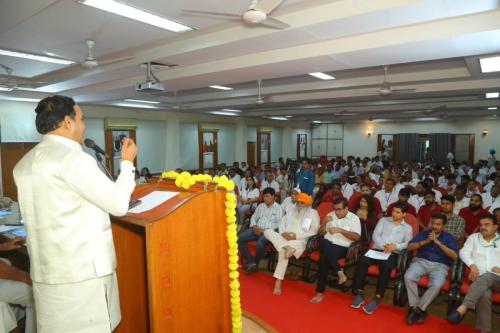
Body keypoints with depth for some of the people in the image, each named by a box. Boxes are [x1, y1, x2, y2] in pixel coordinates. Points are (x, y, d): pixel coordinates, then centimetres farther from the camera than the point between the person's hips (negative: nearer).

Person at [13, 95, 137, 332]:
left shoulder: (24, 164, 11)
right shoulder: (72, 157, -16)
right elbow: (118, 204, -14)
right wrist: (128, 162, -2)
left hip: (46, 271, 8)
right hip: (82, 271, -8)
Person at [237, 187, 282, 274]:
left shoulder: (278, 208, 0)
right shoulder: (260, 206, 19)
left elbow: (278, 223, -9)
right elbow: (254, 217, 18)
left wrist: (264, 230, -17)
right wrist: (254, 226, -4)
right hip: (256, 229, 6)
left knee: (260, 243, -36)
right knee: (239, 238, -16)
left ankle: (255, 263, -7)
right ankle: (250, 262, -14)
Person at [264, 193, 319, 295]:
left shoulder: (313, 213, 6)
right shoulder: (292, 211, 22)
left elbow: (313, 232, -4)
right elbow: (282, 222, 18)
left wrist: (296, 236, -13)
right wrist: (283, 233, -4)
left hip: (300, 240, -6)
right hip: (284, 238, 6)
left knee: (282, 251, -35)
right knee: (268, 231, -20)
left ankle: (278, 282, -31)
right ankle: (287, 248, -35)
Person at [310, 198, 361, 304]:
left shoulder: (354, 218, 3)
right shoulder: (330, 215, 14)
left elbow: (357, 237, -11)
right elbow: (321, 233, 14)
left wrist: (340, 230, -19)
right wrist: (325, 222, -5)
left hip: (342, 248, -4)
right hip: (327, 245, 4)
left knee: (324, 257, -32)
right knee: (324, 243, -35)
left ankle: (320, 292, -23)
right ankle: (339, 272, -29)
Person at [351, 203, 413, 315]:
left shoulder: (407, 228, 18)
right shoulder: (383, 220, 19)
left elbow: (408, 244, 2)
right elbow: (375, 235, 6)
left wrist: (396, 246, -18)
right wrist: (383, 246, -12)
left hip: (393, 254, -1)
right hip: (377, 249, 2)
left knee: (386, 267, -36)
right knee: (362, 261, -28)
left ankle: (377, 299, -30)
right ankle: (360, 293, -20)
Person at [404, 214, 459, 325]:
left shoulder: (449, 238, 8)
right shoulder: (423, 233, 13)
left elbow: (455, 256, -8)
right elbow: (410, 247, 4)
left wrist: (438, 242, -14)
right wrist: (426, 241, -9)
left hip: (439, 266, -1)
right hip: (421, 261, 2)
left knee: (436, 285, -33)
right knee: (408, 277, -28)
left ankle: (418, 309, -15)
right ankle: (414, 307, -12)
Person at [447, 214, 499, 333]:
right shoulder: (474, 237, 20)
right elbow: (464, 252, 8)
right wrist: (472, 265, -10)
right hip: (479, 277, 1)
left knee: (486, 277, -38)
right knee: (484, 294, -33)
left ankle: (463, 307, -46)